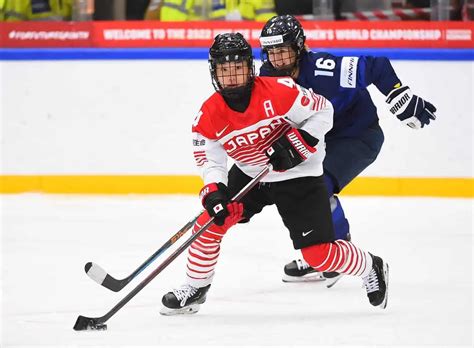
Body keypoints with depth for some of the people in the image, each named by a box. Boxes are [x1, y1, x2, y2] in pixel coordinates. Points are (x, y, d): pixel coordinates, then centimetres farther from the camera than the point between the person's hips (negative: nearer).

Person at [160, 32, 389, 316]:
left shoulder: (278, 91, -26)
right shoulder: (209, 115, -14)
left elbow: (323, 111, -17)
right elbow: (210, 160, -8)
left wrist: (296, 143, -28)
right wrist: (214, 193, -26)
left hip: (298, 176, -4)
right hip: (249, 175, 5)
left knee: (318, 254, -9)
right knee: (212, 220, -10)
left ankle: (372, 269, 19)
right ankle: (195, 288, 11)